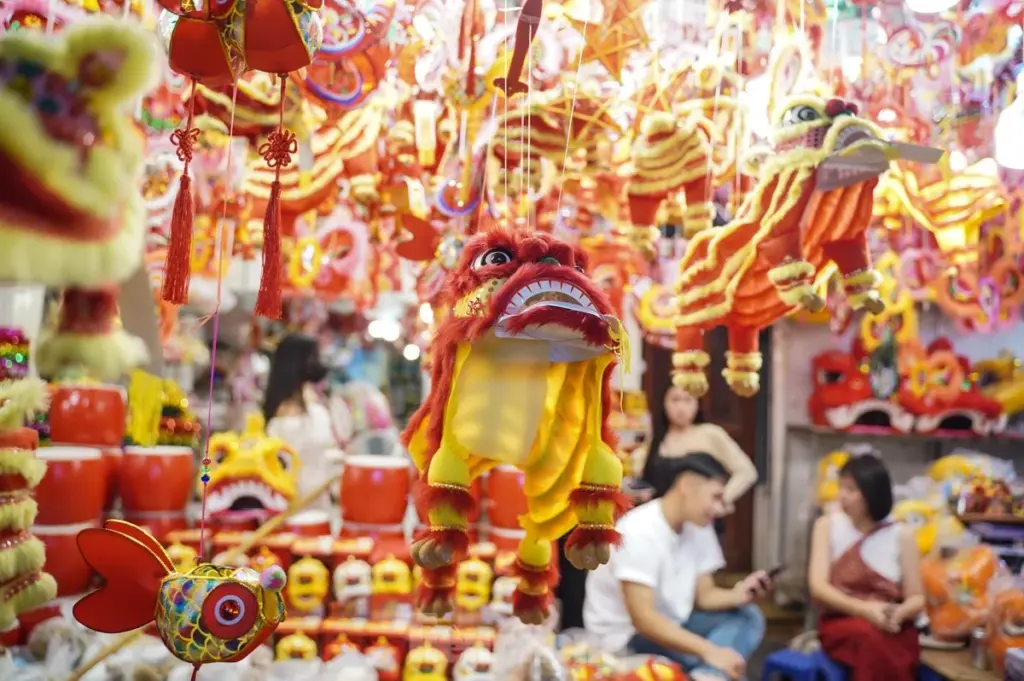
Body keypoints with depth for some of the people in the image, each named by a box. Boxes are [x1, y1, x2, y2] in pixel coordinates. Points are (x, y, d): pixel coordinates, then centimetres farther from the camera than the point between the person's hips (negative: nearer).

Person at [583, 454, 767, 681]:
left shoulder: (699, 527, -1)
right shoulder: (638, 532, -25)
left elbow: (702, 596, 4)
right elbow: (643, 619, -29)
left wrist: (735, 595, -17)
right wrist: (709, 651, -34)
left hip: (671, 625, 9)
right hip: (627, 638, -9)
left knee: (748, 616, -8)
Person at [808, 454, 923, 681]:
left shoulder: (901, 535, 6)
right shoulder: (827, 525, 5)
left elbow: (917, 598, 5)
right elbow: (818, 587, -4)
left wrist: (898, 614, -19)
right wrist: (864, 609, -20)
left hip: (892, 629, 1)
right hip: (842, 623, 0)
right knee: (870, 637, -36)